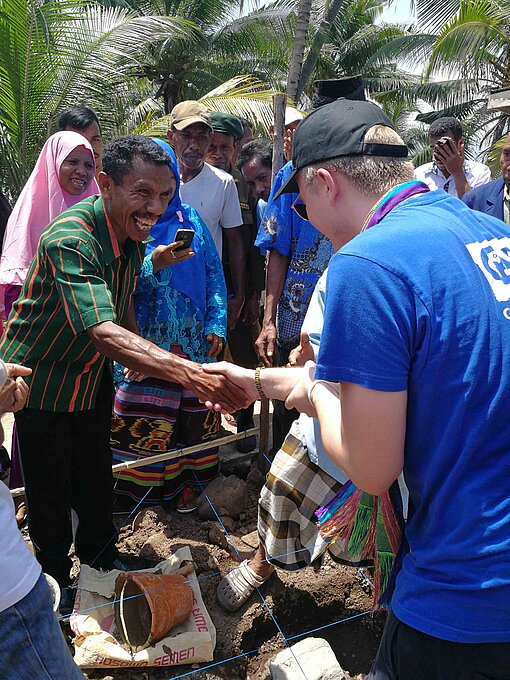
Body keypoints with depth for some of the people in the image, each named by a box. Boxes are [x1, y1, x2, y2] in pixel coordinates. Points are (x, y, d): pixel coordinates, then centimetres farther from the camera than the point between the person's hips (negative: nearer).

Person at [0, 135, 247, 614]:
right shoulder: (71, 239, -35)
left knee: (96, 473, 20)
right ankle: (54, 581, 34)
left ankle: (99, 552, 44)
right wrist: (190, 373, -58)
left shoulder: (132, 229, -7)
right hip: (40, 377, -6)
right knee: (49, 488, 10)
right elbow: (105, 334, -48)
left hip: (93, 373, 7)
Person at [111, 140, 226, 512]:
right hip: (144, 338, -3)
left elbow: (214, 274, 8)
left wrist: (217, 324, 0)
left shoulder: (191, 219, 9)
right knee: (142, 416, 0)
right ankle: (140, 486, 19)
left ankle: (188, 479, 25)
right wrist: (153, 264, -26)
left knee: (194, 411, 8)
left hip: (194, 338, 3)